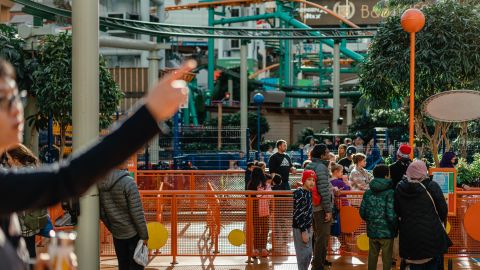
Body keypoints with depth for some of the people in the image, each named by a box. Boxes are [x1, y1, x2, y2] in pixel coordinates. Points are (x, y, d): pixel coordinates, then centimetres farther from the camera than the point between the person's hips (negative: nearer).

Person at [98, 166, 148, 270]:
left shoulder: (100, 184, -2)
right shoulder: (128, 182, -20)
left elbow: (101, 213, 6)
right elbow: (137, 213, -18)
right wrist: (144, 235, -8)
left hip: (117, 234, 6)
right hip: (133, 234, -5)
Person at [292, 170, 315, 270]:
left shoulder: (309, 192, 8)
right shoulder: (299, 193, -17)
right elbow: (297, 214, -20)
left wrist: (309, 228, 15)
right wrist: (303, 231, -21)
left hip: (308, 227, 9)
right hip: (300, 228, -9)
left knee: (309, 253, 15)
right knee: (303, 254, -3)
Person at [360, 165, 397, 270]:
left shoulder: (367, 193, 2)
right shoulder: (390, 193, -14)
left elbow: (362, 212, 4)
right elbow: (391, 215, -20)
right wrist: (395, 226, -2)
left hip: (372, 230, 5)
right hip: (386, 231, -5)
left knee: (372, 256, 17)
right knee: (387, 258, 6)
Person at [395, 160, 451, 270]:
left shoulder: (400, 188, 0)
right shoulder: (432, 186, -10)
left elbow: (397, 211, 7)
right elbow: (443, 209, -6)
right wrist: (440, 222, 13)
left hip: (409, 235, 3)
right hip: (431, 235, -3)